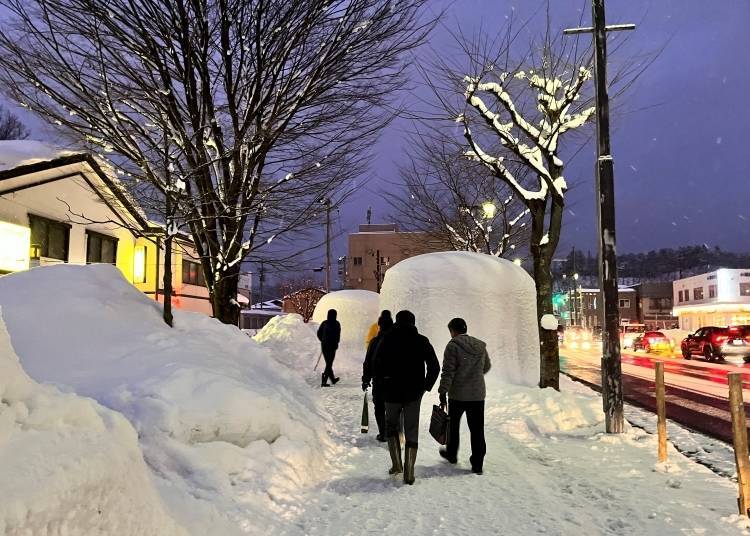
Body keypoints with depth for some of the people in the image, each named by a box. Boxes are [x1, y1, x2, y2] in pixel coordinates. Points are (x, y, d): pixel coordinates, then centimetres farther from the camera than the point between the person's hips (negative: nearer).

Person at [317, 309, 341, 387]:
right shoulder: (336, 323, -10)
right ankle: (324, 381, -7)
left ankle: (333, 379, 32)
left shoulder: (324, 323, 4)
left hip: (324, 345, 6)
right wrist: (336, 344, -4)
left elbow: (319, 333, 8)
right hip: (332, 346, -5)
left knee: (328, 363, 18)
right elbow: (338, 335, -16)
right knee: (329, 364, 0)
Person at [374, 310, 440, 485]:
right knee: (411, 431, 9)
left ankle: (396, 464, 13)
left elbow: (376, 365, -9)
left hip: (392, 393, 0)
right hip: (414, 394, 1)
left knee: (391, 425, 21)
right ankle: (409, 473, 6)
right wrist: (426, 386, 6)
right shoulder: (422, 341, -1)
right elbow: (435, 367, -4)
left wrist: (384, 382, 3)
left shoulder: (387, 340, -3)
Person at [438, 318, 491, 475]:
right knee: (477, 429, 7)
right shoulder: (481, 346, 6)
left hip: (458, 395, -4)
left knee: (453, 426, 18)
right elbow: (486, 367, 21)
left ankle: (451, 454, 33)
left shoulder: (453, 346, -11)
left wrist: (443, 392, -12)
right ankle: (477, 464, 7)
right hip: (478, 394, 4)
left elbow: (448, 372, -16)